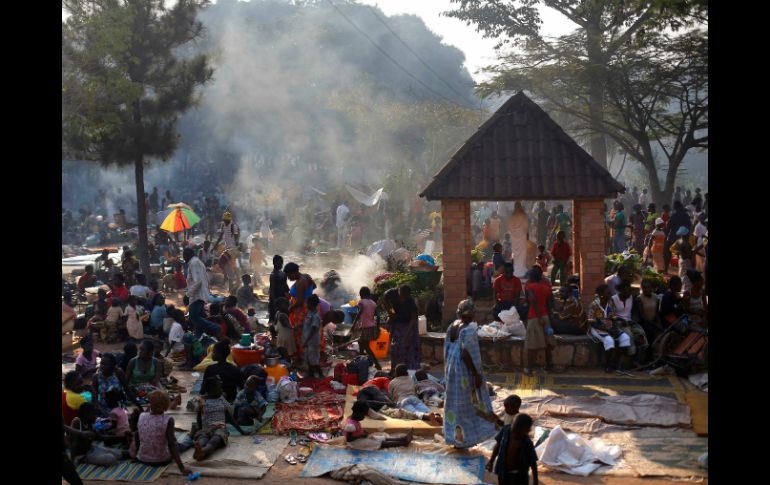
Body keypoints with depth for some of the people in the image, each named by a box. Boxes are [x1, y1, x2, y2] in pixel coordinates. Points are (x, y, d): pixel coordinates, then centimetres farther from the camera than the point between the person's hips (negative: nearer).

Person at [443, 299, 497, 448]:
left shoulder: (452, 327, 4)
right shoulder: (468, 330, -21)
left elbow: (447, 349, 9)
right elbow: (466, 354, -24)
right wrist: (476, 374, -19)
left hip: (452, 369, 8)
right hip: (465, 370, -8)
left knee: (455, 400, 17)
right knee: (466, 402, 4)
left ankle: (454, 436, 26)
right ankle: (462, 438, 10)